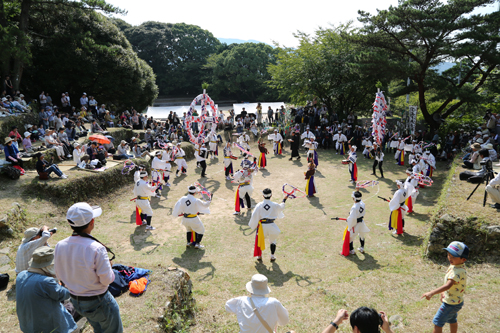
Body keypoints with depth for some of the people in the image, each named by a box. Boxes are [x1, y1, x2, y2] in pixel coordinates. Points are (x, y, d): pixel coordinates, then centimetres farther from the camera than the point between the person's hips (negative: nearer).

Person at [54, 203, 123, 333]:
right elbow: (106, 279, -23)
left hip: (75, 301, 7)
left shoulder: (60, 246, -12)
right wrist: (108, 264, -4)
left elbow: (59, 276, 1)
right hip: (98, 302, -6)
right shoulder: (97, 249, -31)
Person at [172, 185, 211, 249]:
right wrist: (209, 201, 11)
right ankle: (197, 244, 11)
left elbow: (177, 206, 6)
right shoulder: (196, 201, -19)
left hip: (185, 219, 5)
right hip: (193, 219, -5)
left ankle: (188, 242, 34)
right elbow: (205, 205, -8)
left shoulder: (183, 199, -6)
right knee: (201, 230, 16)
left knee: (189, 229, 33)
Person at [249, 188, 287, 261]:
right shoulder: (274, 205, -5)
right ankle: (272, 256, 24)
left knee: (260, 240, 21)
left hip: (262, 225, 0)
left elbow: (254, 215, -9)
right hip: (271, 225, 1)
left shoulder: (259, 205, -8)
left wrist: (252, 225, 7)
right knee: (273, 241, 22)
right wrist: (284, 200, 35)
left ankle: (259, 256, 27)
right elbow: (281, 207, 17)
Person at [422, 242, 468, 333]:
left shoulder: (458, 271, -35)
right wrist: (443, 292, 8)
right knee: (452, 320, 31)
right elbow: (448, 281, 11)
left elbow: (448, 285, -47)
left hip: (451, 303, -9)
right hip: (455, 301, 10)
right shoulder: (454, 265, -4)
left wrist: (432, 293, -56)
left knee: (437, 322, 2)